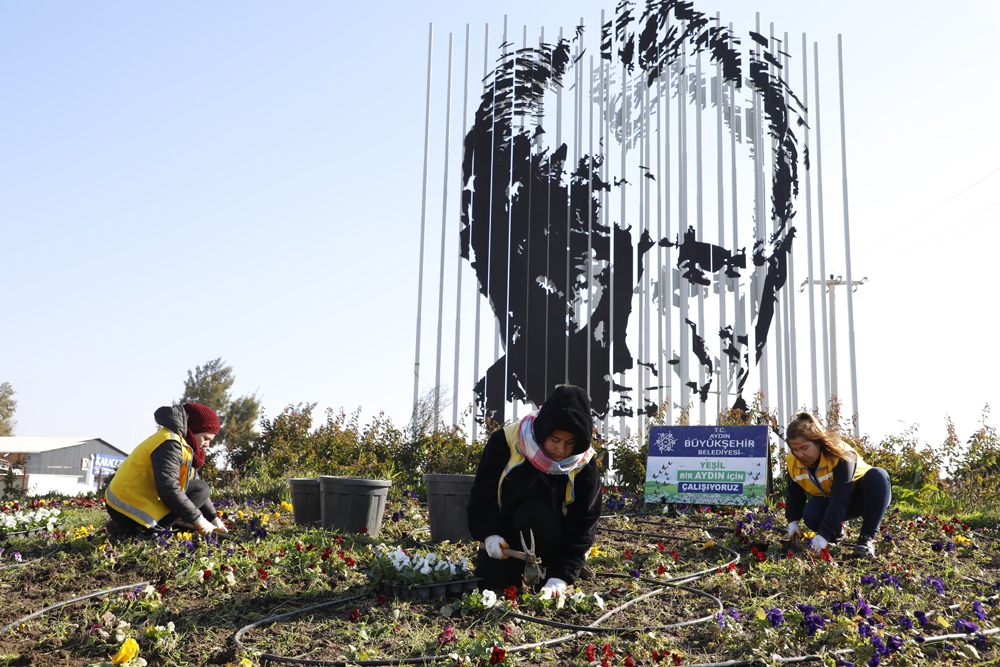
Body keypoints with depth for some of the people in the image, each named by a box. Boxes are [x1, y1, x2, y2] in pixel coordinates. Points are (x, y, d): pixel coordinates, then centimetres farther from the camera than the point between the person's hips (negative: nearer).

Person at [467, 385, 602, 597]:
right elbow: (482, 491, -7)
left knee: (532, 512, -33)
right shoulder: (506, 441, -16)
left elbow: (583, 525, -17)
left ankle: (549, 570, -8)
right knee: (490, 583, -18)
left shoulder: (584, 465, -16)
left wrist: (561, 575, -28)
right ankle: (520, 568, 15)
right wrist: (489, 533, -22)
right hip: (503, 538, 1)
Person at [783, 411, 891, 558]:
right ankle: (838, 532, 4)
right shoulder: (793, 463, -15)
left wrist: (823, 535, -46)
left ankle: (867, 539, -35)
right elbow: (794, 494, 1)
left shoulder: (841, 456, -34)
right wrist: (793, 522, -13)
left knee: (877, 475, -37)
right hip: (827, 499, 3)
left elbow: (839, 500, -40)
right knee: (810, 515, -32)